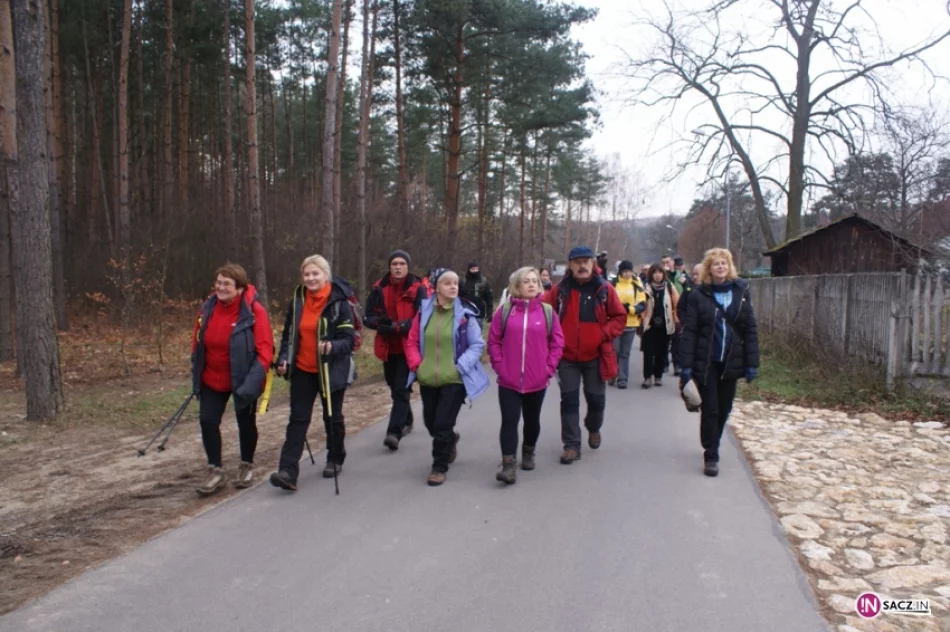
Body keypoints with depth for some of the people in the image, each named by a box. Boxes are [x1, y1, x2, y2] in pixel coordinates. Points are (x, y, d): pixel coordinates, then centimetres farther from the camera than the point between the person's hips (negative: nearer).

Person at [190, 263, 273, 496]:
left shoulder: (254, 311, -19)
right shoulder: (208, 308, -3)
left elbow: (265, 349, -21)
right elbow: (197, 342, 9)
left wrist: (253, 381, -29)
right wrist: (197, 374, 9)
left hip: (242, 381, -4)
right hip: (212, 379, 4)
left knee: (246, 423, 12)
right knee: (207, 421, -2)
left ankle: (247, 466, 33)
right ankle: (215, 470, 13)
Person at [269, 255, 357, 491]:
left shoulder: (339, 302, -13)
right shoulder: (297, 300, 1)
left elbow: (349, 339, -13)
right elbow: (288, 334, 10)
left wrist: (332, 347, -33)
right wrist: (283, 359, -3)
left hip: (331, 370, -3)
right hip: (302, 370, 3)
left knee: (332, 417, 14)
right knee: (298, 419, -2)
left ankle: (335, 460, 34)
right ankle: (288, 471, -6)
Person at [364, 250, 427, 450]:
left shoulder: (417, 289, -9)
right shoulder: (379, 288, 3)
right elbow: (368, 317, 3)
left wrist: (397, 327, -24)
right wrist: (380, 323, -19)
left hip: (408, 347, -5)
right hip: (388, 348, 5)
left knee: (401, 390, -12)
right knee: (395, 388, 19)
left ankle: (394, 433, -14)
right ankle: (406, 421, 41)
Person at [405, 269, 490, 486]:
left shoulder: (465, 314, -7)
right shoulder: (424, 312, 0)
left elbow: (477, 345, -3)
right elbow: (412, 342, 8)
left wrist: (461, 366, -14)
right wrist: (416, 365, -5)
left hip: (454, 379, -4)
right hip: (427, 379, 4)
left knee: (443, 424, -5)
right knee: (431, 423, 16)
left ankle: (439, 467, 13)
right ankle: (450, 440, 48)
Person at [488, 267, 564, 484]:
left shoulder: (547, 311, -1)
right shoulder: (505, 310, -2)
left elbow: (557, 342, 3)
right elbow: (493, 341, 1)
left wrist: (549, 368, -4)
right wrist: (499, 366, -6)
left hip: (537, 380, 2)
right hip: (509, 380, -1)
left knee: (532, 420, 17)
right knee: (509, 421, -6)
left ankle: (528, 453, 39)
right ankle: (508, 465, -4)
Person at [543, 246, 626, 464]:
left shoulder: (604, 289, -4)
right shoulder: (560, 290, -3)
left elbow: (620, 317, 1)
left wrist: (604, 334, -13)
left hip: (595, 354, 0)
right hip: (567, 355, 0)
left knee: (596, 399, 12)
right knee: (569, 401, 3)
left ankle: (594, 429, 42)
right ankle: (571, 445, 11)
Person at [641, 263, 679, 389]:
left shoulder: (669, 287, 1)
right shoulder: (646, 288, -1)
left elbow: (677, 304, 2)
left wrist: (676, 319, -4)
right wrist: (643, 319, -11)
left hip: (665, 325, 1)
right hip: (650, 324, -1)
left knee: (662, 352, 9)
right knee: (649, 352, -3)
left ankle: (658, 376, 20)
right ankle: (647, 377, 2)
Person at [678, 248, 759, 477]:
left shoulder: (741, 291, 2)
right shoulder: (699, 294, -4)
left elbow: (750, 329, 2)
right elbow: (689, 331, -7)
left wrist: (752, 363, -3)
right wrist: (686, 365, -13)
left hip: (731, 361, 3)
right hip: (706, 361, -3)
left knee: (724, 409, 13)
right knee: (710, 409, -1)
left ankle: (711, 448, 32)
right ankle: (711, 456, 7)